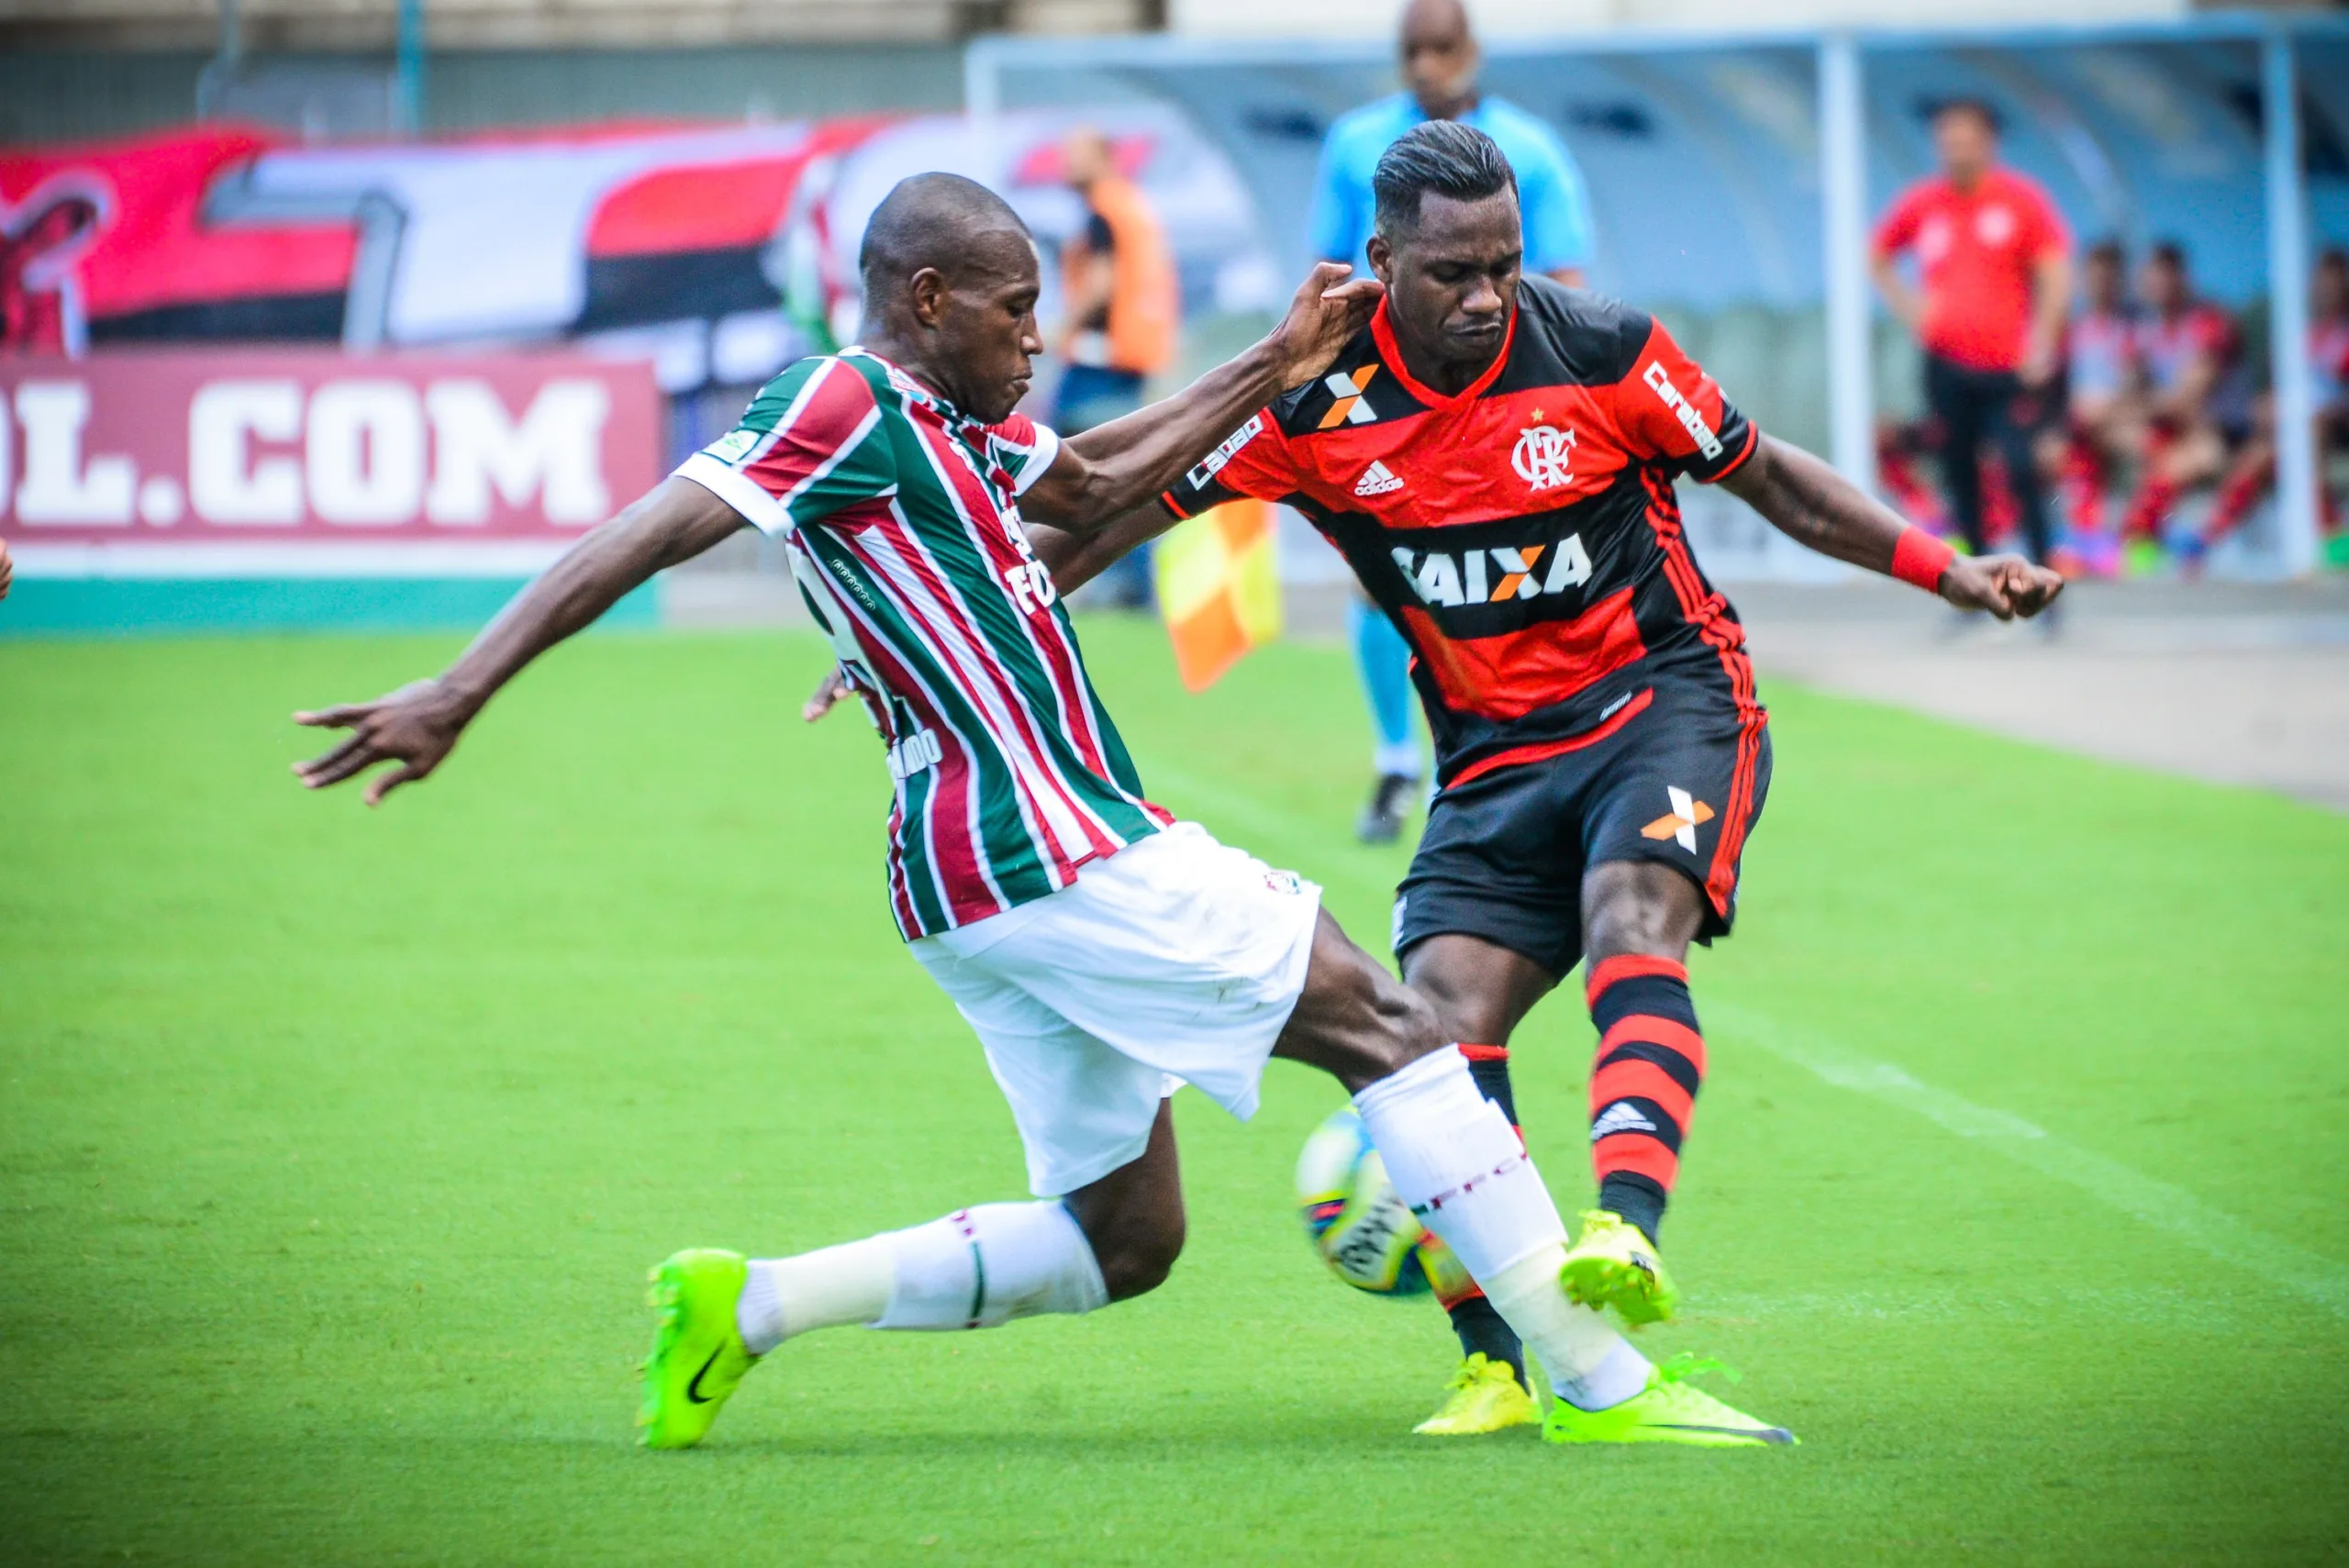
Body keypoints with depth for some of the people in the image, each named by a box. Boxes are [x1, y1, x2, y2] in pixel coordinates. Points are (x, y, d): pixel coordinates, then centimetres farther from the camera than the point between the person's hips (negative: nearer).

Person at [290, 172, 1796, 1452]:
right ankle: (1600, 1382, -8)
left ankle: (748, 1301, 9)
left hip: (1014, 875, 11)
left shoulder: (944, 423, 17)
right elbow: (649, 533, -18)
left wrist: (1281, 365, 29)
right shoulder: (847, 403, -11)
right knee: (1392, 1027, -7)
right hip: (1046, 849, -11)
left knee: (1121, 1239, 13)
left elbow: (1097, 486, 33)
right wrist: (460, 695, -26)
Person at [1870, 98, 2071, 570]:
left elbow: (2056, 274, -3)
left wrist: (2041, 341, -11)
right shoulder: (1921, 204, 8)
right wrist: (1907, 305, 8)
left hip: (2008, 365, -3)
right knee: (1959, 471, 3)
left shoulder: (2021, 199, -2)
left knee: (2020, 469, -11)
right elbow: (1877, 256, 23)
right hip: (1947, 362, 3)